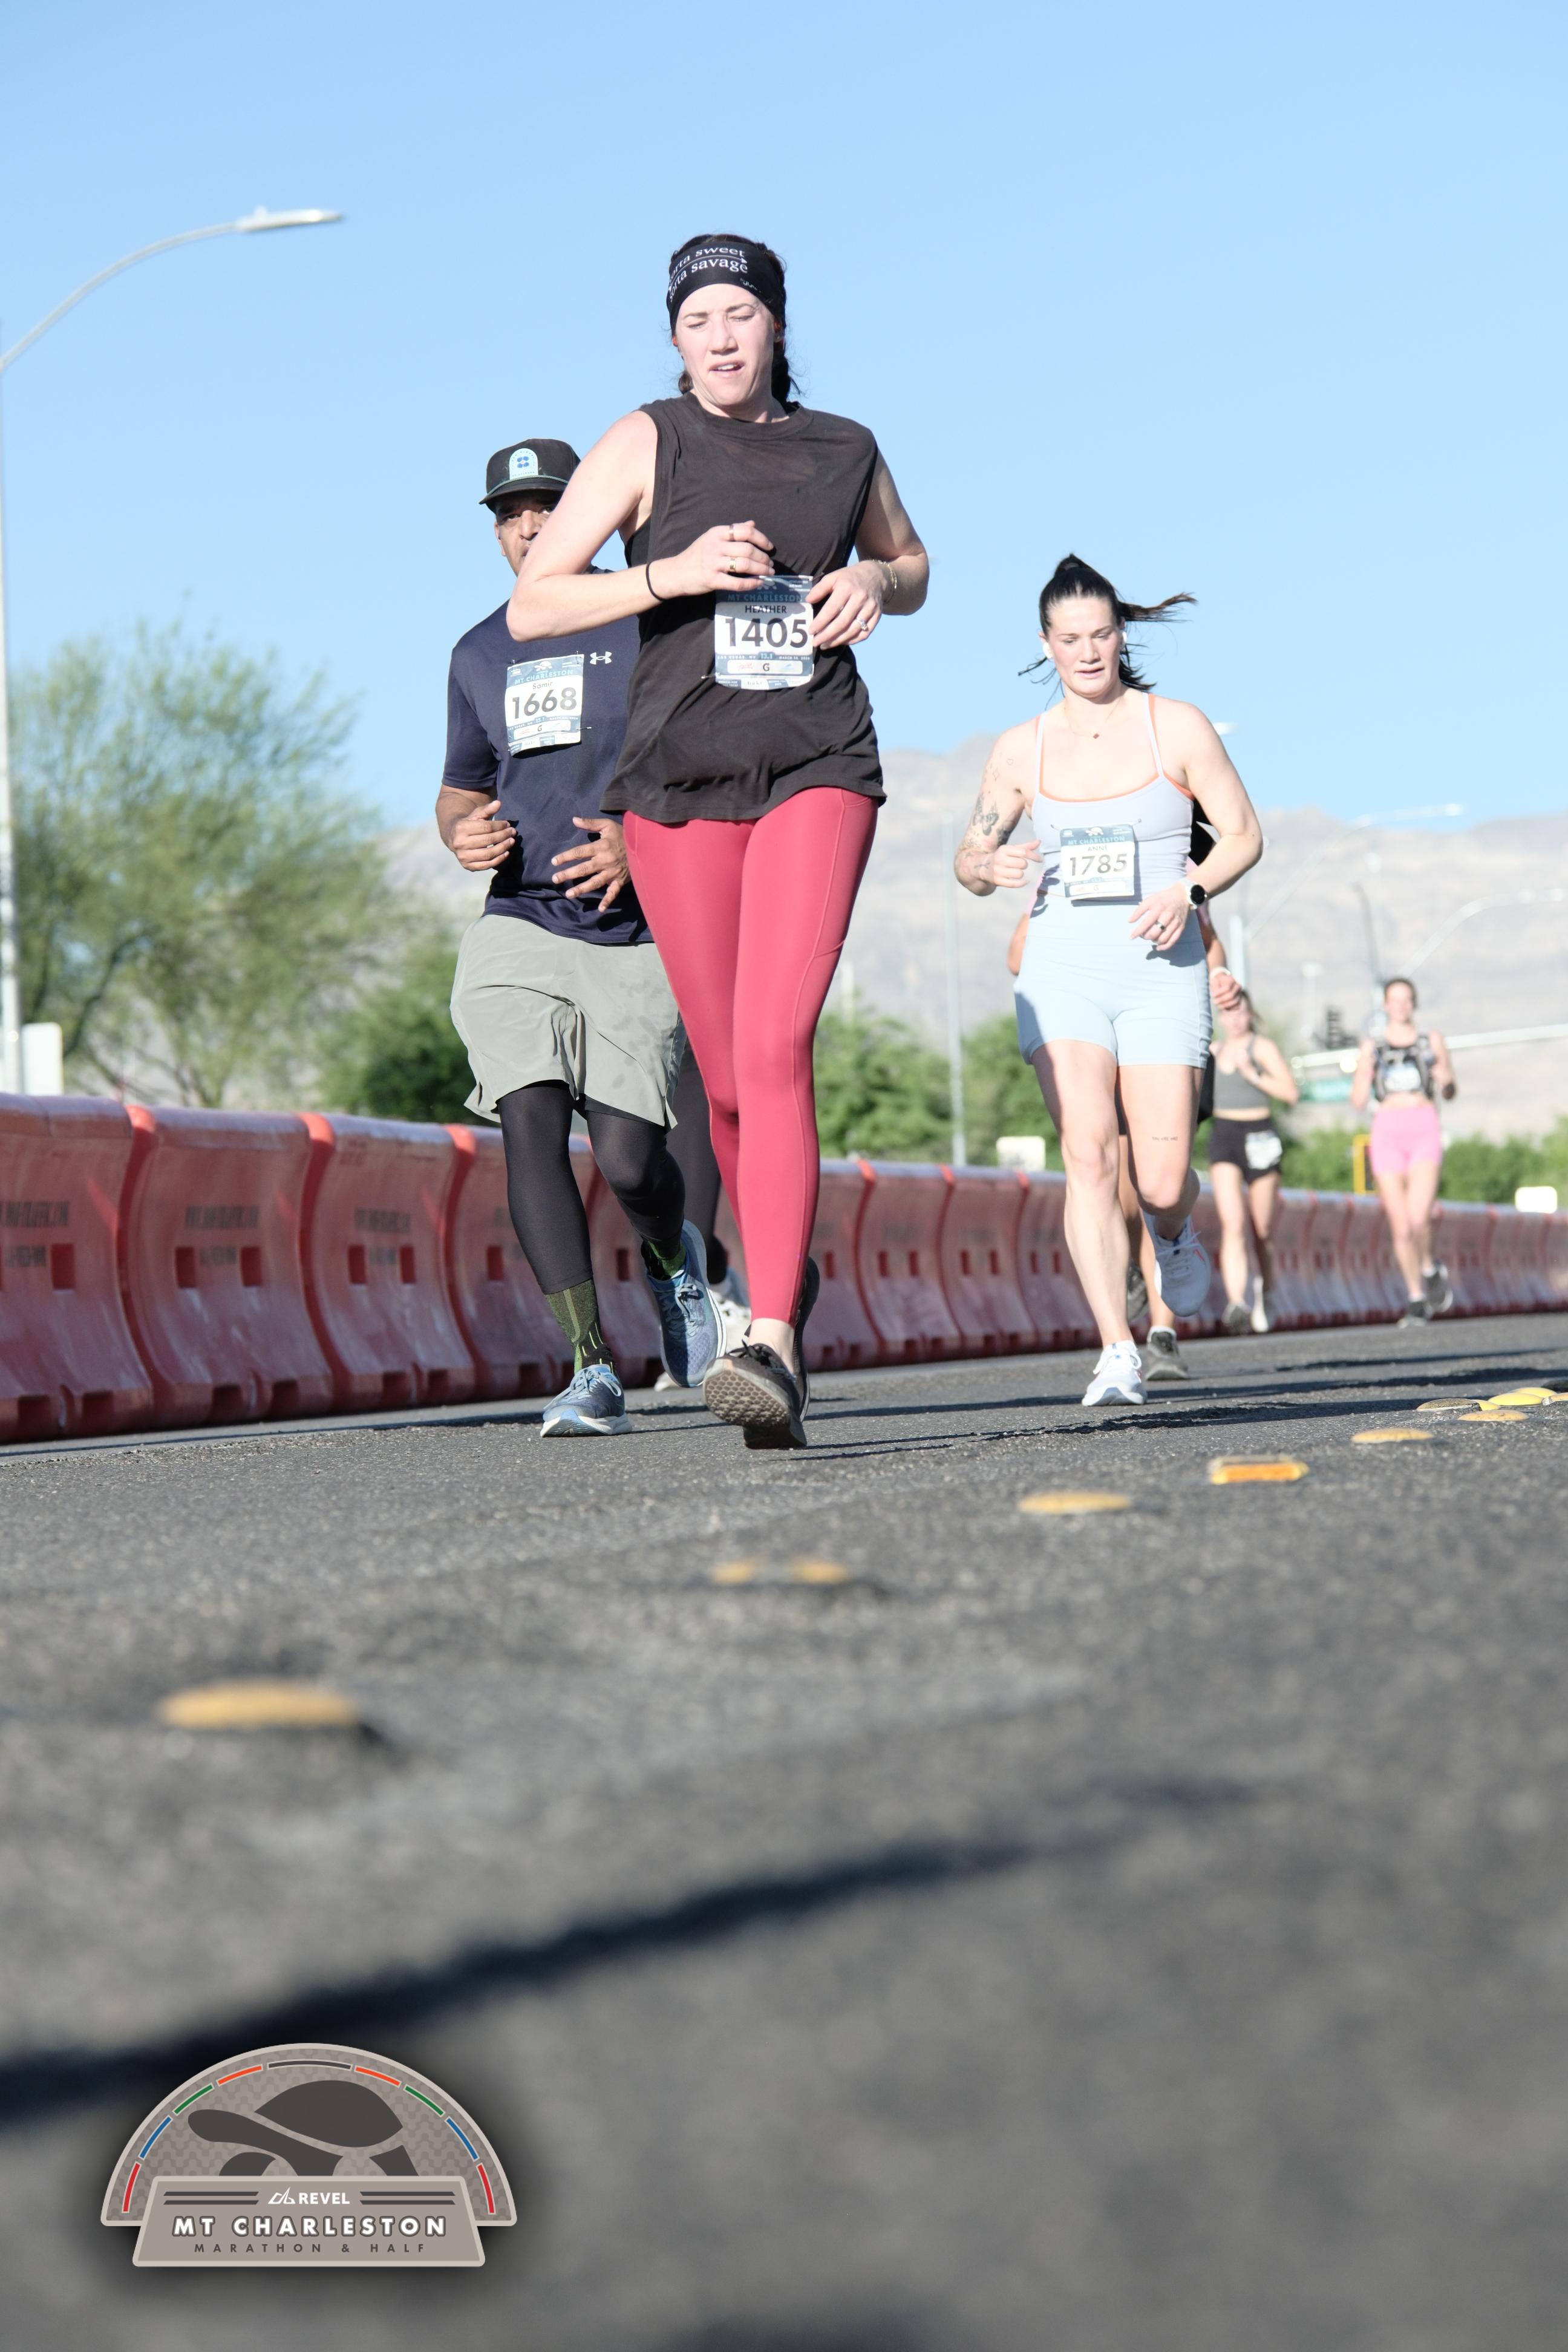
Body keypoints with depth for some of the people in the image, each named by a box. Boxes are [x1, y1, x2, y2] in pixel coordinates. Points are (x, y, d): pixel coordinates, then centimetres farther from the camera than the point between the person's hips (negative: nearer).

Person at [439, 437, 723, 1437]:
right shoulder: (482, 655, 15)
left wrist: (641, 841, -17)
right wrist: (463, 831, 1)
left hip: (639, 936, -3)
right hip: (519, 927, 3)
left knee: (628, 1159, -10)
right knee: (530, 1121, -18)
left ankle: (676, 1254, 27)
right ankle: (595, 1371, -17)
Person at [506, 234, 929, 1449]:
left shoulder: (847, 450, 8)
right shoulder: (647, 442, 1)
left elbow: (913, 566, 28)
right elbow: (530, 607, -3)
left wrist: (874, 582, 3)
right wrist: (673, 572, -16)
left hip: (818, 770, -1)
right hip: (679, 779, 1)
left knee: (776, 1045, -20)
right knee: (728, 1080, 6)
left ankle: (771, 1345, -27)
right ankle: (788, 1272, 34)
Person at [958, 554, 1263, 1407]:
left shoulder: (1177, 728, 3)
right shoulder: (1021, 749, 8)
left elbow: (1244, 835, 6)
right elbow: (968, 858, 15)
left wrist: (1187, 891, -13)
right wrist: (988, 866, -10)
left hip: (1161, 969, -1)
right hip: (1061, 968, 1)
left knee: (1162, 1181, -6)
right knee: (1086, 1156, -18)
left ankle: (1173, 1232, 32)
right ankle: (1118, 1355, -17)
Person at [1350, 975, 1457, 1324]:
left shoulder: (1432, 1040, 11)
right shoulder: (1372, 1046, 11)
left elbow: (1450, 1095, 15)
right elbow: (1358, 1102, 7)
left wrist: (1447, 1080, -8)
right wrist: (1363, 1072, -12)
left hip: (1425, 1132, -1)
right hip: (1387, 1134, 1)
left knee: (1418, 1218, -20)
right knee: (1400, 1227, 0)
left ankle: (1430, 1269, 9)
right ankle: (1417, 1300, 14)